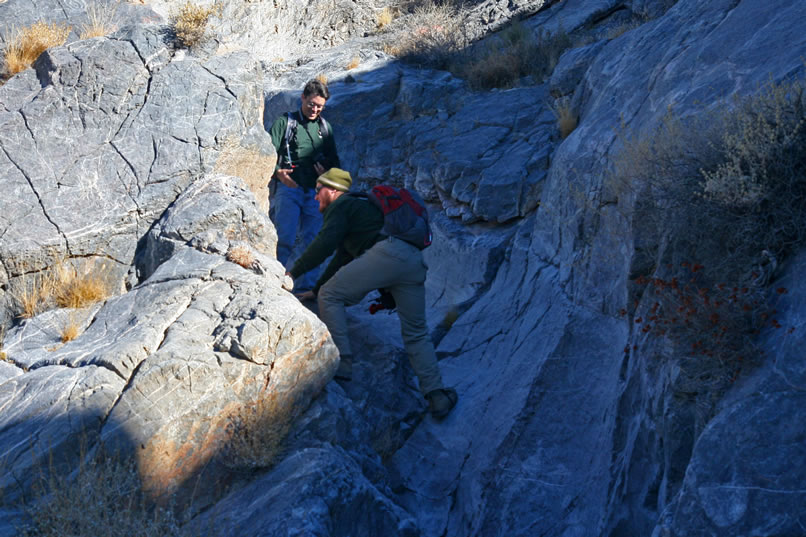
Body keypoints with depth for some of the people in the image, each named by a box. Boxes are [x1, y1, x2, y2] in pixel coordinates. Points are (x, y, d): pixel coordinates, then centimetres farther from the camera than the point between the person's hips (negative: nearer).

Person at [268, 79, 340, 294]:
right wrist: (278, 172, -22)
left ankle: (306, 287, 9)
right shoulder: (284, 122, 5)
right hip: (288, 189, -4)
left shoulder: (325, 127, 17)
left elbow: (334, 160, 21)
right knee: (285, 239, -10)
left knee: (312, 241, 3)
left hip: (315, 192, 4)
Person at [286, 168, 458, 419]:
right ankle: (436, 395, 4)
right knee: (416, 333, 14)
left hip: (386, 254, -9)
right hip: (415, 262, 9)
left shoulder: (340, 206, 12)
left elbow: (324, 245, -4)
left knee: (330, 295, 4)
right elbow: (342, 256, 45)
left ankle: (341, 363, -3)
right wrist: (315, 290, 47)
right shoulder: (361, 206, 40)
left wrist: (294, 272, 5)